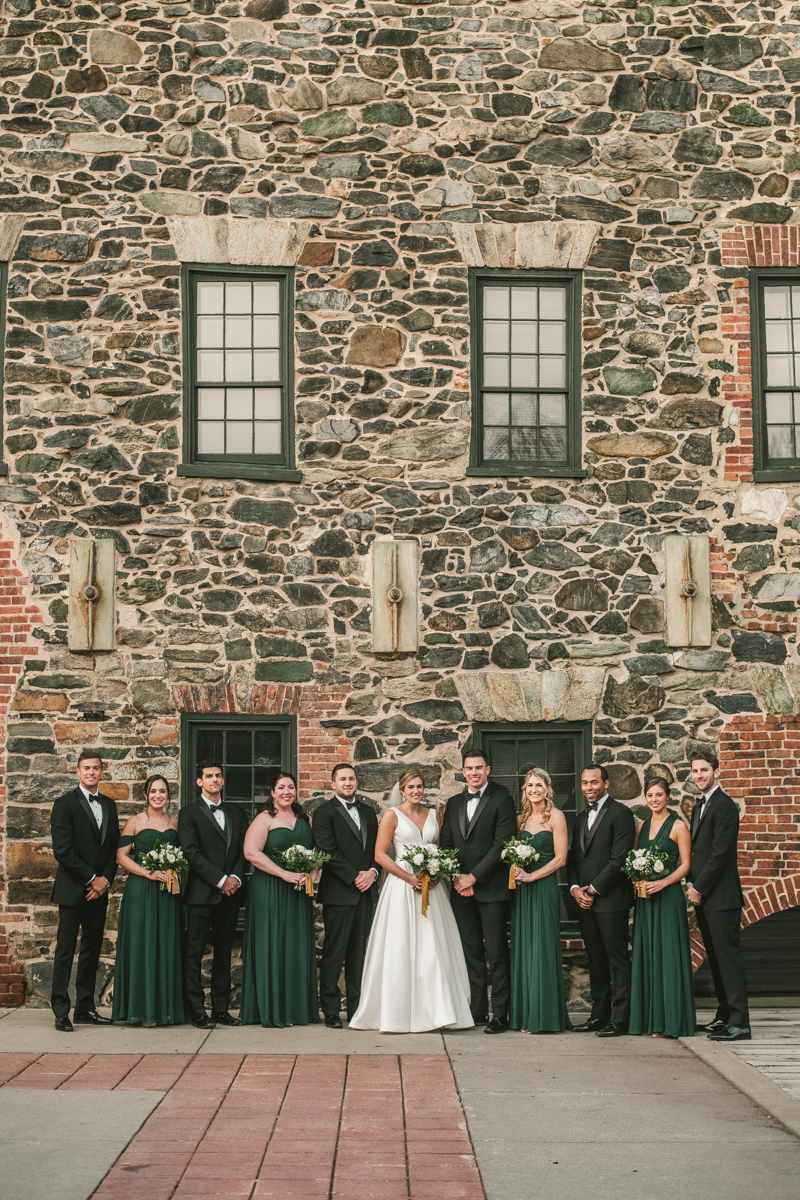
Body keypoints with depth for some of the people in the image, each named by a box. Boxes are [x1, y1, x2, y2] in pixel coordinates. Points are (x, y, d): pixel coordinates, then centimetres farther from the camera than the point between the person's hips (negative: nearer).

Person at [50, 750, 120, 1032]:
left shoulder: (109, 805, 14)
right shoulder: (65, 804, -5)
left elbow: (114, 847, 14)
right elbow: (62, 850, -12)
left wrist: (106, 879, -2)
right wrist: (92, 879, -11)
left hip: (99, 891, 6)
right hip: (72, 890, -6)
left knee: (92, 950, 8)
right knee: (65, 950, -4)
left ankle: (85, 1008, 14)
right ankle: (60, 1011, -1)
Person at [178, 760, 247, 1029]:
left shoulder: (235, 813, 16)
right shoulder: (189, 813, 1)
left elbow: (243, 850, 12)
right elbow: (192, 853, -9)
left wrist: (236, 878, -7)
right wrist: (221, 880, -14)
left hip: (230, 893, 5)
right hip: (201, 894, -5)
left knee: (224, 953, 8)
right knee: (194, 953, -3)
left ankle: (221, 1010, 13)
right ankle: (197, 1012, 1)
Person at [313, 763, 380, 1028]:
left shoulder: (368, 812, 17)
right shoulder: (325, 813, -1)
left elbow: (378, 847, 15)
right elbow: (328, 852, -10)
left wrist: (372, 872, -5)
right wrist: (355, 876, -13)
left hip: (365, 892, 5)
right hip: (338, 894, -5)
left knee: (359, 952, 8)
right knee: (334, 953, -4)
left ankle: (357, 1009, 12)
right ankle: (331, 1011, 1)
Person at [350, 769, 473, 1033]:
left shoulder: (433, 814, 13)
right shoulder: (392, 815, -1)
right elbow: (380, 854, -6)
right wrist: (409, 877, -13)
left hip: (431, 888, 4)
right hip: (402, 886, -4)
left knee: (435, 948, 1)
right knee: (401, 949, -5)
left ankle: (438, 1011, 5)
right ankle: (401, 1014, 0)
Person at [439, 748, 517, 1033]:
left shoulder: (502, 800, -4)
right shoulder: (453, 804, 15)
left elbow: (502, 844, -11)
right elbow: (446, 844, 14)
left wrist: (473, 877, -12)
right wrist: (456, 878, -2)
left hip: (491, 889, -5)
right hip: (461, 891, 5)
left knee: (496, 954, -4)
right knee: (471, 953, 8)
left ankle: (500, 1015, -1)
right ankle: (477, 1011, 14)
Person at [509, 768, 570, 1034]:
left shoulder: (555, 816, -4)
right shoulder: (522, 818, 14)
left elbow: (560, 858, -8)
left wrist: (531, 876, -14)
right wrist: (516, 870, -1)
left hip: (544, 886, -6)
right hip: (521, 890, 6)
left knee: (542, 949, -5)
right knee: (522, 949, 5)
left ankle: (544, 1016, 0)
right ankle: (524, 1015, 11)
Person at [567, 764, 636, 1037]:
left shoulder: (620, 814, -6)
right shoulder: (582, 818, 19)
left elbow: (619, 859, -13)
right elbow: (573, 858, 19)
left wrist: (594, 889, -12)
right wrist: (575, 888, 2)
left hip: (611, 899, -7)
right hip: (584, 901, 7)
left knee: (617, 960, -5)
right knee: (595, 960, 10)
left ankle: (620, 1019, -3)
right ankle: (599, 1014, 15)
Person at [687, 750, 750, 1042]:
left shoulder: (724, 805, -12)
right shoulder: (700, 807, 18)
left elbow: (720, 853, -18)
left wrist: (700, 888, -13)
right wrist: (692, 885, 7)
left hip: (721, 897, -9)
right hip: (704, 897, 10)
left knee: (728, 957, -8)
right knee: (716, 958, 13)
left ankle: (739, 1024, -7)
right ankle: (725, 1015, 21)